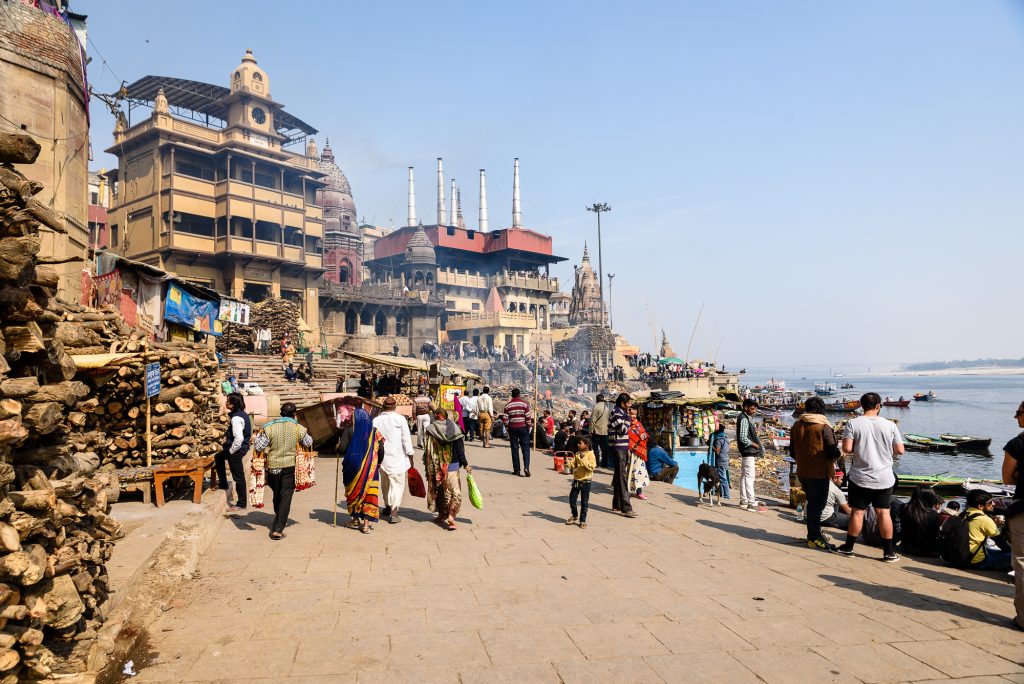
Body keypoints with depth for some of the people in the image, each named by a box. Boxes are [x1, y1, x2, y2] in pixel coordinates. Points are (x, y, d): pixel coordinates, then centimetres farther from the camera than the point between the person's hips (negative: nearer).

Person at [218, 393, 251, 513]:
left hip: (237, 449, -11)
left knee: (238, 476, -1)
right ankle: (223, 484, 44)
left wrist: (231, 450, -17)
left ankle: (241, 504, 9)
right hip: (242, 446, 11)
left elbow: (239, 438, -31)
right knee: (219, 457, 32)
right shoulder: (243, 414, 5)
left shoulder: (236, 418, -25)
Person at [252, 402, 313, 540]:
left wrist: (257, 437, 10)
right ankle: (278, 529, -6)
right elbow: (309, 443, 7)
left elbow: (258, 447, -8)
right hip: (290, 466, -2)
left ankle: (279, 521, 41)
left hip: (273, 466, 2)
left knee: (277, 495, 20)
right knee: (286, 496, 1)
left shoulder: (269, 428, -8)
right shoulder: (299, 429, -8)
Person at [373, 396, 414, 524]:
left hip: (382, 456, 4)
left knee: (385, 483, 21)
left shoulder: (376, 420, 2)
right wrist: (410, 456, 3)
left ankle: (388, 506, 38)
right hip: (397, 457, -4)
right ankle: (393, 513, -10)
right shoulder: (400, 419, -8)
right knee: (397, 484, -1)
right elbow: (406, 439, -6)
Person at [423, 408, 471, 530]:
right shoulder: (453, 429, -5)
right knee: (455, 491, 2)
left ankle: (442, 515, 27)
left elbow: (428, 451, -5)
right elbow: (460, 449, -4)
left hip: (436, 467, 2)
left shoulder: (431, 430, -5)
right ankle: (451, 515, -15)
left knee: (439, 490, 18)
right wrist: (465, 464, 5)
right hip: (451, 466, -1)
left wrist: (427, 466, 6)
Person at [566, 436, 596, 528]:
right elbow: (573, 464, 8)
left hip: (586, 481, -5)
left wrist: (583, 460, -29)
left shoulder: (590, 454, -10)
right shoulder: (577, 454, 8)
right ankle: (574, 515, 32)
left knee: (584, 502, 4)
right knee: (572, 499, 8)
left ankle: (583, 520, 16)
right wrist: (567, 462, -10)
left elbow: (592, 466, -21)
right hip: (576, 480, 5)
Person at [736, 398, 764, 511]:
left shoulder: (747, 418, 15)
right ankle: (752, 503, -10)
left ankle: (743, 501, 21)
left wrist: (754, 430, 4)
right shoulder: (744, 419, -16)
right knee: (749, 477, -10)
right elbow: (743, 437, -23)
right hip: (748, 452, -11)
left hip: (746, 452, 11)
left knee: (744, 476, 14)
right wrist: (754, 444, -13)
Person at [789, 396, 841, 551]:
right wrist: (836, 457, 7)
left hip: (802, 472, 6)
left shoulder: (796, 425, 6)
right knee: (817, 505, 1)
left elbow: (792, 451, 13)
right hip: (819, 473, -6)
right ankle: (814, 539, 5)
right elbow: (833, 452, -14)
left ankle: (815, 533, 28)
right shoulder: (824, 427, -14)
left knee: (812, 502, 19)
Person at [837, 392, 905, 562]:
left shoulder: (853, 424, -9)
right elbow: (900, 450, -1)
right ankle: (889, 552, 12)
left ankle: (848, 547, 18)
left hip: (860, 477, -1)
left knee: (857, 512, 7)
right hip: (884, 478, 1)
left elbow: (846, 448, -14)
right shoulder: (890, 425, -4)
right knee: (883, 513, 7)